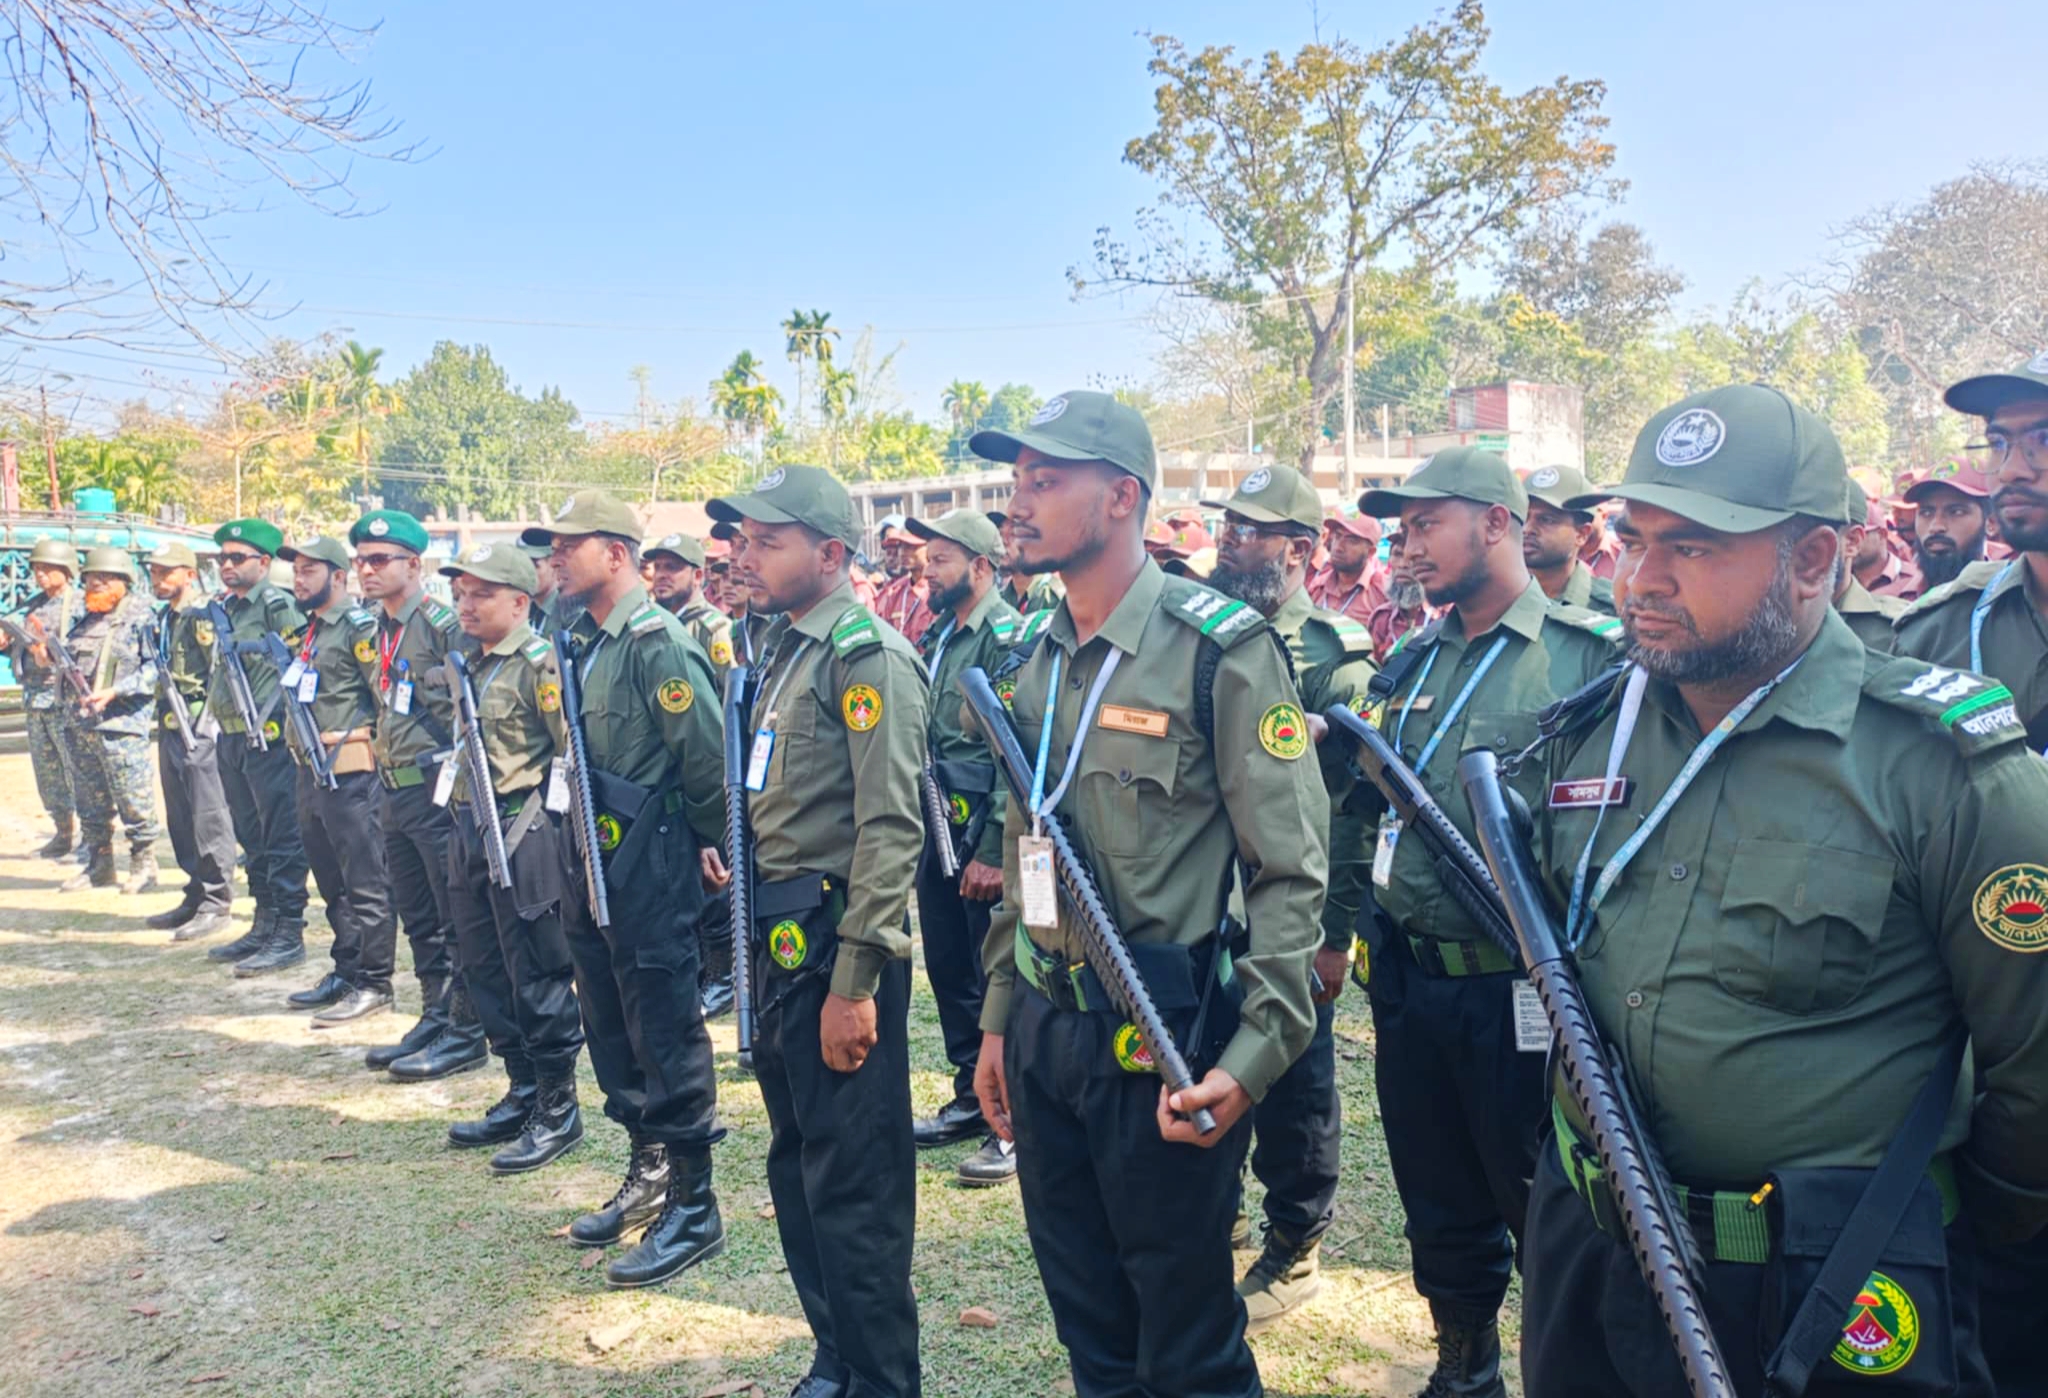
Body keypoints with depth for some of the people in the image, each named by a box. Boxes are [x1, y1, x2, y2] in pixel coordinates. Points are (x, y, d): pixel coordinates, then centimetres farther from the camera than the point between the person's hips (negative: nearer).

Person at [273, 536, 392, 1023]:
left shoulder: (359, 626, -10)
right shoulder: (309, 630, 18)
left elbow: (386, 694, -16)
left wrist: (361, 743, -13)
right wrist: (295, 737, 14)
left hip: (349, 770, -10)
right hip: (311, 769, 10)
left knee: (365, 882, -3)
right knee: (331, 880, 16)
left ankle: (373, 983, 2)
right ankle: (346, 970, 26)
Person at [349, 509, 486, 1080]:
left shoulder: (443, 623, -12)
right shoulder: (372, 633, 14)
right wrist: (381, 750, 17)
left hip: (437, 788, -9)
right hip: (394, 791, 9)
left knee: (457, 916, -1)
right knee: (417, 916, 15)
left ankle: (467, 1032, 7)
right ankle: (435, 1018, 25)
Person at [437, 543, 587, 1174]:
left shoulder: (539, 661, -13)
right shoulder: (469, 661, 14)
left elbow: (573, 749, -18)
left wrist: (535, 810, -17)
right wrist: (461, 809, 18)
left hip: (522, 832, -9)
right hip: (472, 830, 9)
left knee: (537, 974, -2)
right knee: (485, 968, 15)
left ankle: (559, 1109, 10)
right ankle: (523, 1092, 28)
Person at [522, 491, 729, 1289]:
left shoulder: (657, 642, -17)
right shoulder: (581, 641, 11)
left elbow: (707, 757, -18)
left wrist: (715, 845, -8)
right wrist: (575, 845, 16)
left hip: (650, 870, -9)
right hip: (590, 864, 9)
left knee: (666, 1035, -1)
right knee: (609, 1028, 17)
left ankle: (692, 1207, 11)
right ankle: (648, 1174, 32)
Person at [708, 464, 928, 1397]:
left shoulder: (866, 655, -13)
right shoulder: (784, 651, 14)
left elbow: (890, 829, -20)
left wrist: (855, 981, -22)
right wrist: (759, 933, 16)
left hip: (833, 944, -9)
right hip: (778, 936, 9)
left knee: (853, 1182, 1)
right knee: (797, 1164, 18)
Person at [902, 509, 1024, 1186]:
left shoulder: (1009, 637, -13)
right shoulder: (937, 637, 13)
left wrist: (994, 850, -21)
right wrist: (916, 824, 14)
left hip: (983, 836, -8)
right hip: (938, 828, 9)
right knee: (949, 969, 15)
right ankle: (972, 1098, 30)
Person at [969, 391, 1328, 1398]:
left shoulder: (1220, 649, -13)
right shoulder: (1039, 661, 9)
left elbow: (1290, 873, -13)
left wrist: (1253, 1056, -20)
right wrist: (998, 1020, 17)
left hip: (1162, 1039, -6)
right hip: (1044, 1031, 7)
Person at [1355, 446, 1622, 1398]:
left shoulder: (1592, 656, -10)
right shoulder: (1412, 662, 9)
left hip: (1521, 990, -6)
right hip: (1411, 983, 6)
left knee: (1544, 1208, 9)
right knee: (1439, 1203, 19)